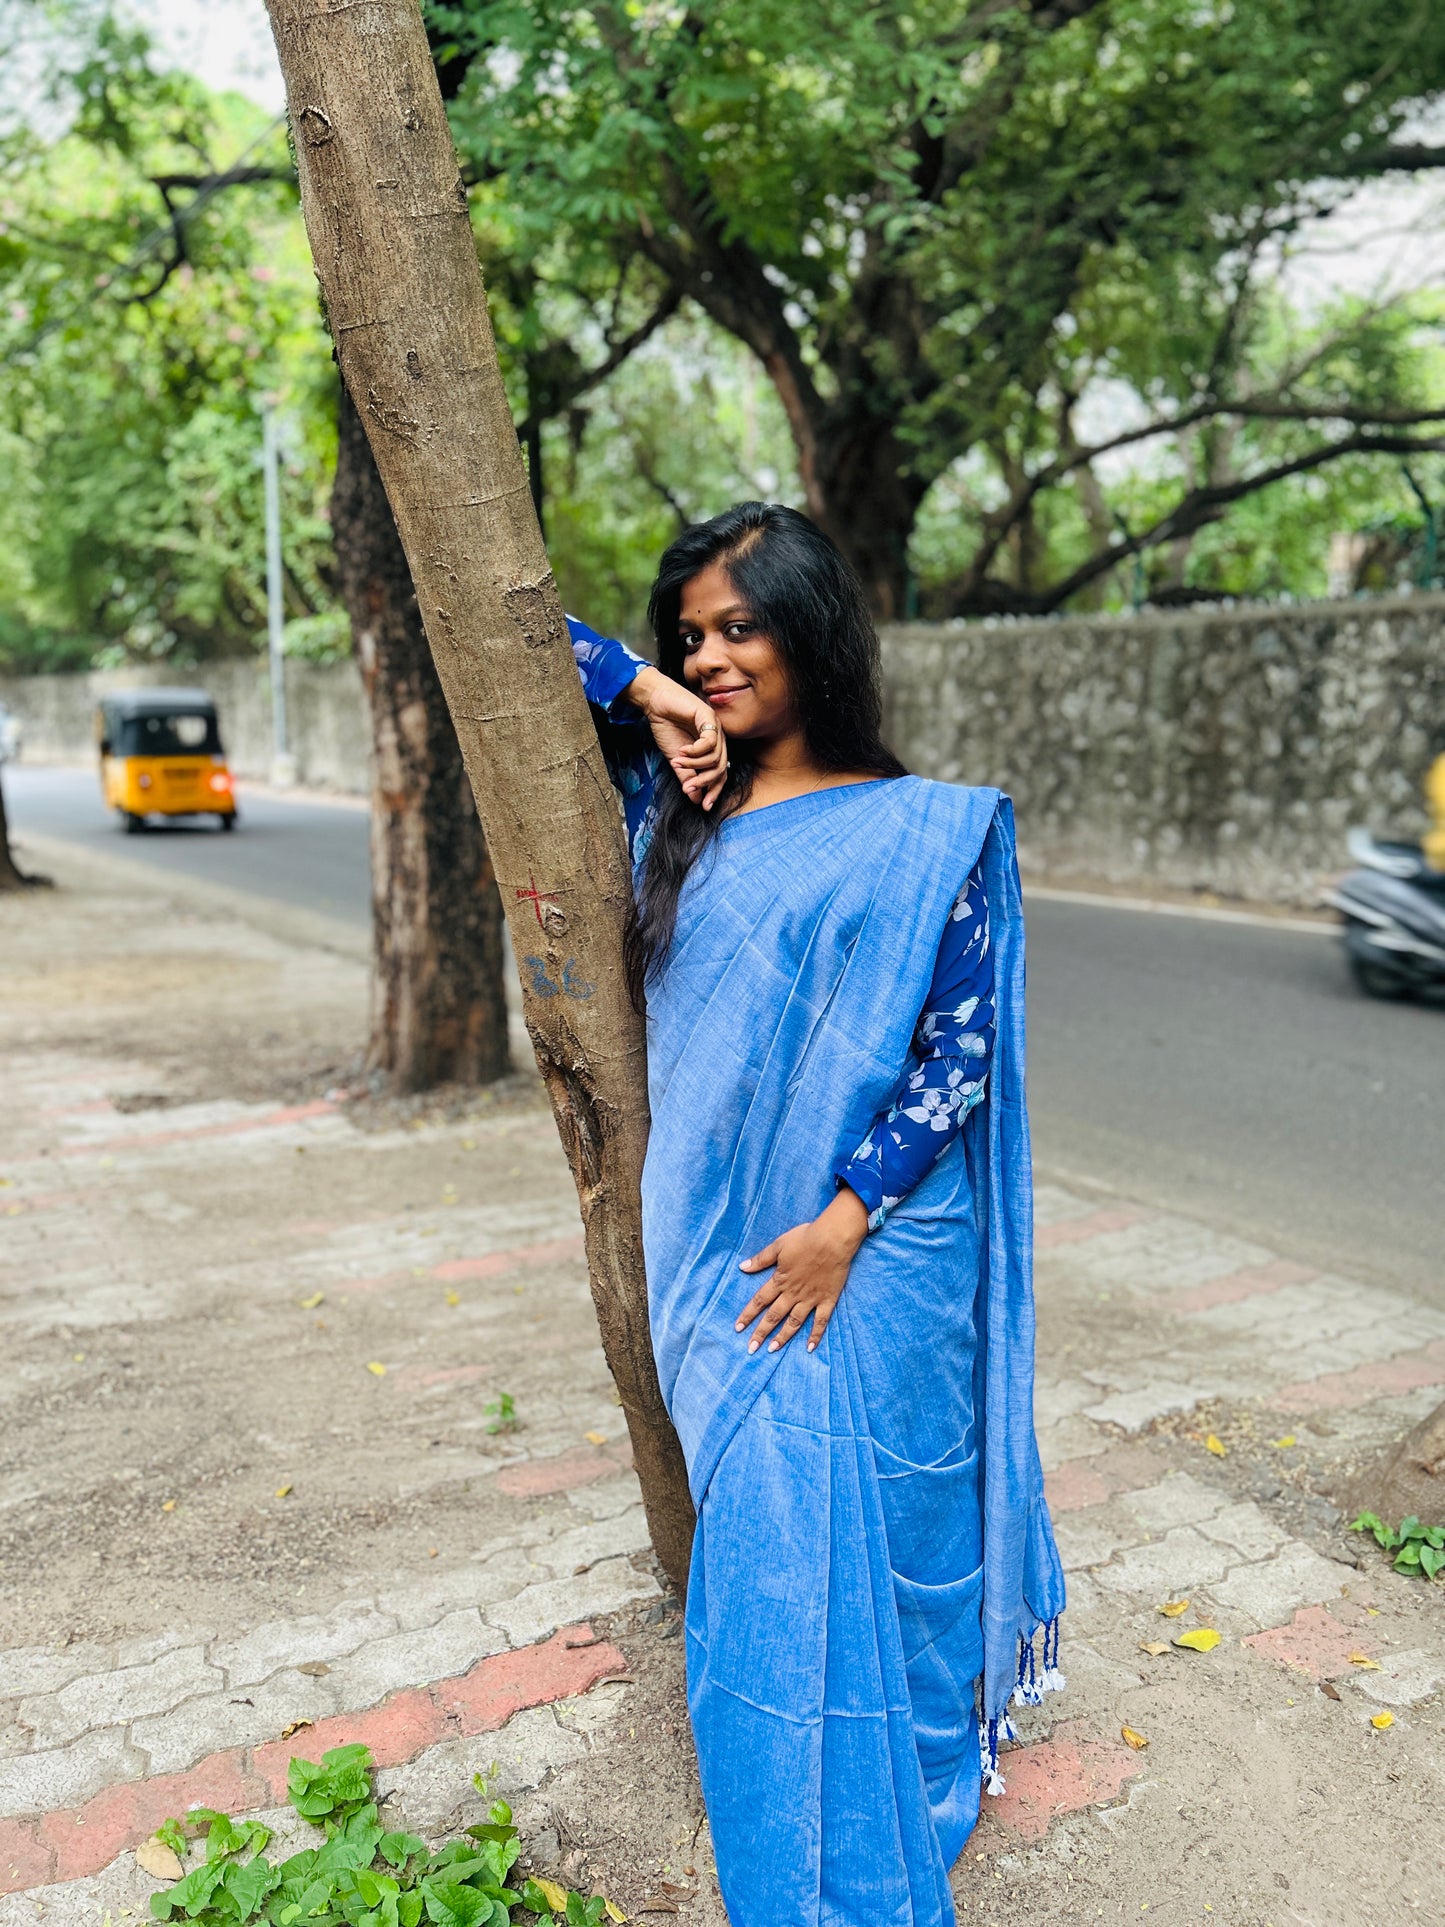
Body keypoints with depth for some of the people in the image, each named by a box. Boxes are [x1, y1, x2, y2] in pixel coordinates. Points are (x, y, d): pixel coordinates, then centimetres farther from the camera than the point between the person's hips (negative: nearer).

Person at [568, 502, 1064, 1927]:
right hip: (715, 1245, 4)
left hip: (864, 1257, -4)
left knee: (849, 1549, 5)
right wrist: (644, 691, -5)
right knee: (762, 1549, 16)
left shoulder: (928, 831, -7)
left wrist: (845, 1219, -15)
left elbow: (963, 1045, -8)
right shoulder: (676, 799, 4)